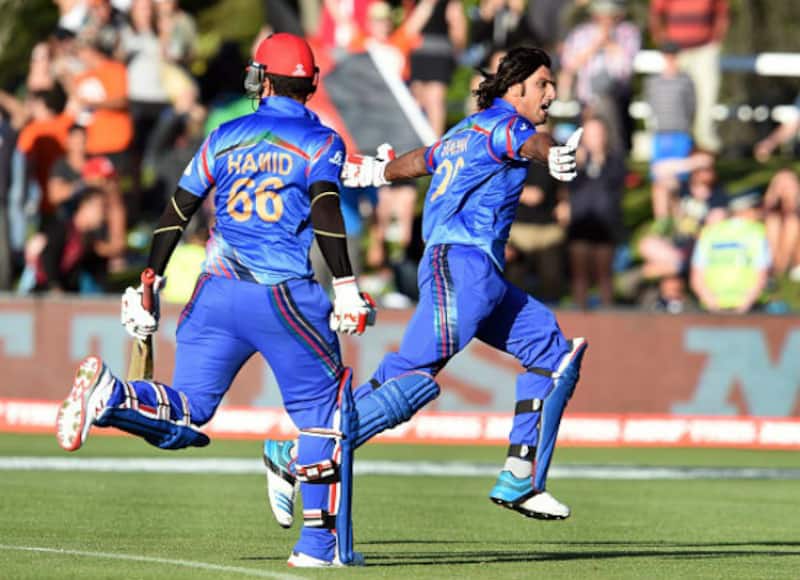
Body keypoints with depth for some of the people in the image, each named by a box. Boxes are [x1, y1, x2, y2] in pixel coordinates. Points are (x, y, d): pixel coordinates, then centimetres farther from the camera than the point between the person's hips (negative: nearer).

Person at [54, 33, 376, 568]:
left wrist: (149, 284, 16)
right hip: (284, 296, -3)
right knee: (324, 408, 11)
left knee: (187, 413, 7)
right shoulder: (321, 141, 5)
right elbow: (324, 208, -13)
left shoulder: (225, 138, 15)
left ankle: (112, 395, -25)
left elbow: (178, 213, 12)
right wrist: (345, 286, -16)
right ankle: (320, 543, 6)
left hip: (216, 292, 4)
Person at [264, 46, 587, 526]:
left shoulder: (466, 132, 24)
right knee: (418, 375, -19)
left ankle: (520, 481, 2)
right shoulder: (503, 123, -3)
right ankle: (295, 455, -21)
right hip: (461, 261, -10)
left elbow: (418, 161, 42)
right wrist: (555, 156, -51)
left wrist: (376, 171, 63)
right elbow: (530, 142, -28)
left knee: (553, 351, 8)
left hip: (483, 276, 10)